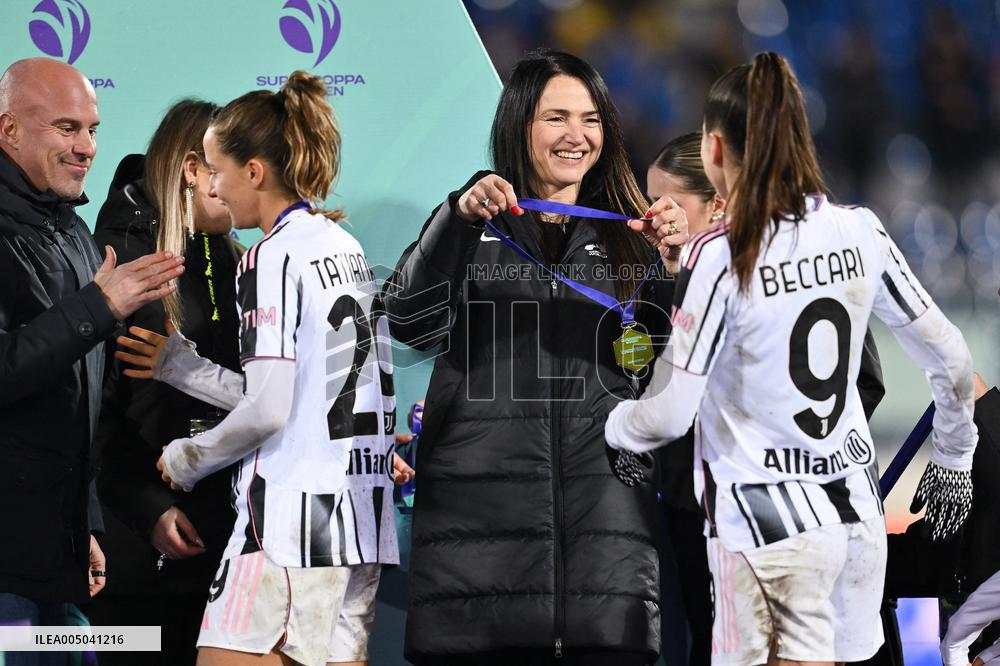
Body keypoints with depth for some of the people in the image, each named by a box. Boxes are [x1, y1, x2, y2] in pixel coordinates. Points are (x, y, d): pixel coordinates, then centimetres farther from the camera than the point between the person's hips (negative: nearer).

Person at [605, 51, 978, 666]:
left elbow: (667, 417, -14)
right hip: (859, 511, 6)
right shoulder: (859, 231, 1)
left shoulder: (719, 257, -15)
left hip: (769, 524, -6)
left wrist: (615, 426, 8)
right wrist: (954, 460, 24)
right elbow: (952, 360, 8)